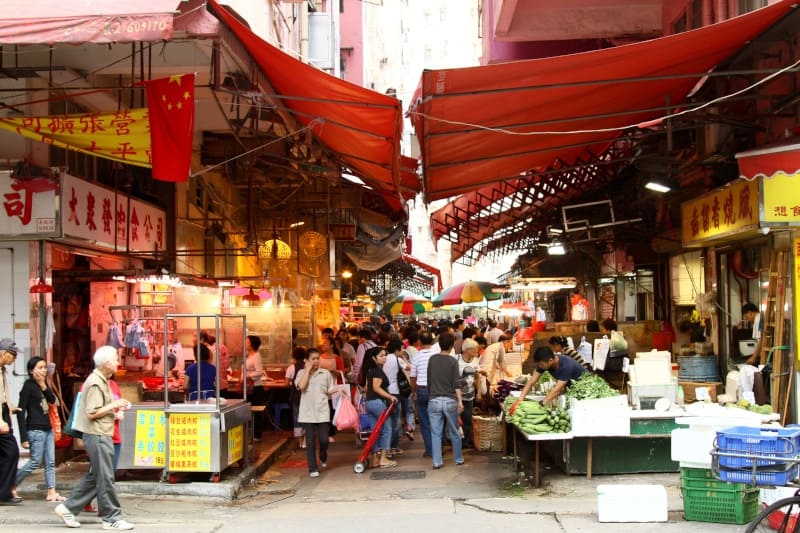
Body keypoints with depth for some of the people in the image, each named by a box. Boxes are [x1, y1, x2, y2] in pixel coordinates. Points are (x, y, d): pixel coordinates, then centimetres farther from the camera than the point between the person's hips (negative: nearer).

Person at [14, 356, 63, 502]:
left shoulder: (43, 385, 13)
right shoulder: (28, 386, -9)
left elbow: (52, 400, 2)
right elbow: (21, 411, -12)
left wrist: (44, 386, -10)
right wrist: (23, 437, -16)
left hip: (47, 428, 8)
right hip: (35, 430, -8)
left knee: (50, 462, 5)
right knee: (36, 461, -4)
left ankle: (52, 492, 7)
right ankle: (11, 486, 10)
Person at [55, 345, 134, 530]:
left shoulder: (102, 381, 14)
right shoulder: (95, 383, -17)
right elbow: (92, 413, -22)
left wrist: (116, 408, 9)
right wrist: (114, 405, -16)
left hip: (102, 435, 10)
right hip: (97, 435, -10)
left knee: (94, 477, 15)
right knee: (105, 478, -3)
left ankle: (68, 508, 20)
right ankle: (112, 518, 4)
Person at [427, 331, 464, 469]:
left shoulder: (432, 360, 3)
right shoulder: (453, 361, -6)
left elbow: (429, 380, 11)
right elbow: (457, 383, -11)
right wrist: (460, 401, -12)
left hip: (434, 400, 2)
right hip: (450, 401, -2)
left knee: (436, 433, 4)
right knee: (454, 432, 12)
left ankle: (437, 462, 2)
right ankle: (458, 459, 23)